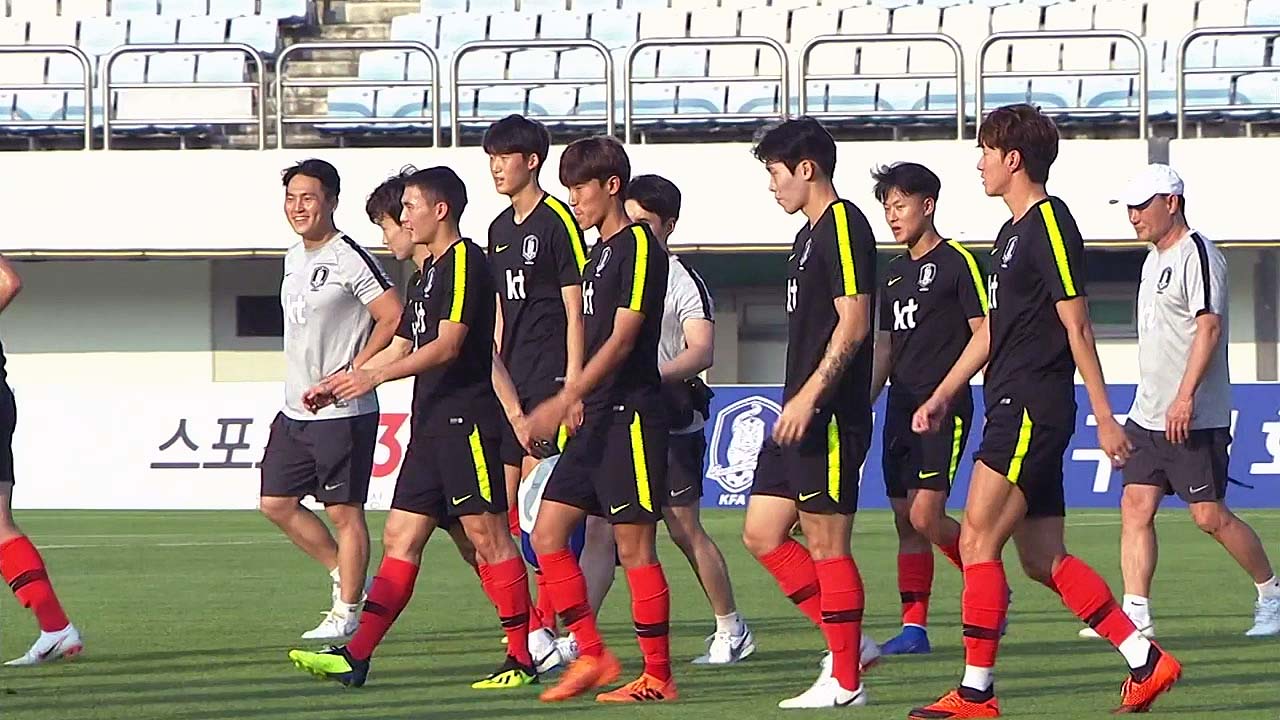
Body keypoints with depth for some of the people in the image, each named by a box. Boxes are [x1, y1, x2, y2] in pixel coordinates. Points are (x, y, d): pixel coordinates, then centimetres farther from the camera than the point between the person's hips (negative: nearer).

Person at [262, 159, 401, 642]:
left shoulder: (349, 259, -14)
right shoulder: (295, 257, 13)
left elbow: (393, 316, -19)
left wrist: (348, 374, -18)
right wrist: (301, 384, 17)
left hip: (342, 413, -9)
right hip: (294, 410, 9)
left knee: (344, 511, -4)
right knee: (276, 502, 9)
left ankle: (346, 612, 2)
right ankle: (344, 575, 23)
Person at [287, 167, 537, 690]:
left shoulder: (464, 260, -10)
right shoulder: (430, 272, 21)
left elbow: (448, 344, -19)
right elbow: (402, 347, 28)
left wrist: (375, 376, -24)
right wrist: (340, 384, 23)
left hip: (467, 420, -10)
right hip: (433, 425, 10)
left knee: (487, 536, -7)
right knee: (401, 537, 5)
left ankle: (523, 658, -2)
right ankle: (355, 657, 2)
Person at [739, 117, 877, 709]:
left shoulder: (843, 226, -12)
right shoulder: (811, 234, 19)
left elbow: (853, 324, -19)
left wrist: (808, 397, -22)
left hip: (830, 415, -10)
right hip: (800, 416, 10)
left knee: (826, 544, -6)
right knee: (762, 534, 9)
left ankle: (845, 681, -2)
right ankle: (845, 641, 14)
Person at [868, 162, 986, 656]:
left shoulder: (957, 262, -6)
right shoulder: (894, 274, 17)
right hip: (902, 408, 8)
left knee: (925, 515, -16)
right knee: (905, 520, 5)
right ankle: (914, 626, 7)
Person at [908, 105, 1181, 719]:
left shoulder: (1050, 224, -11)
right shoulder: (1013, 232, 19)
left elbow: (1076, 327, -14)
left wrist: (1105, 416, -15)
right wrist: (942, 397, 24)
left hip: (1033, 409, -10)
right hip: (1014, 409, 10)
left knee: (978, 542, -11)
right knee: (1042, 558, 8)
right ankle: (1146, 662, 11)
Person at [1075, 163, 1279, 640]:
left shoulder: (1197, 256, -12)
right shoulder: (1154, 259, 17)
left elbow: (1209, 327, -21)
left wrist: (1185, 397, -27)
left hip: (1194, 419, -9)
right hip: (1148, 417, 9)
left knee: (1210, 515, -5)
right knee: (1136, 506, -2)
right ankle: (1135, 613, -5)